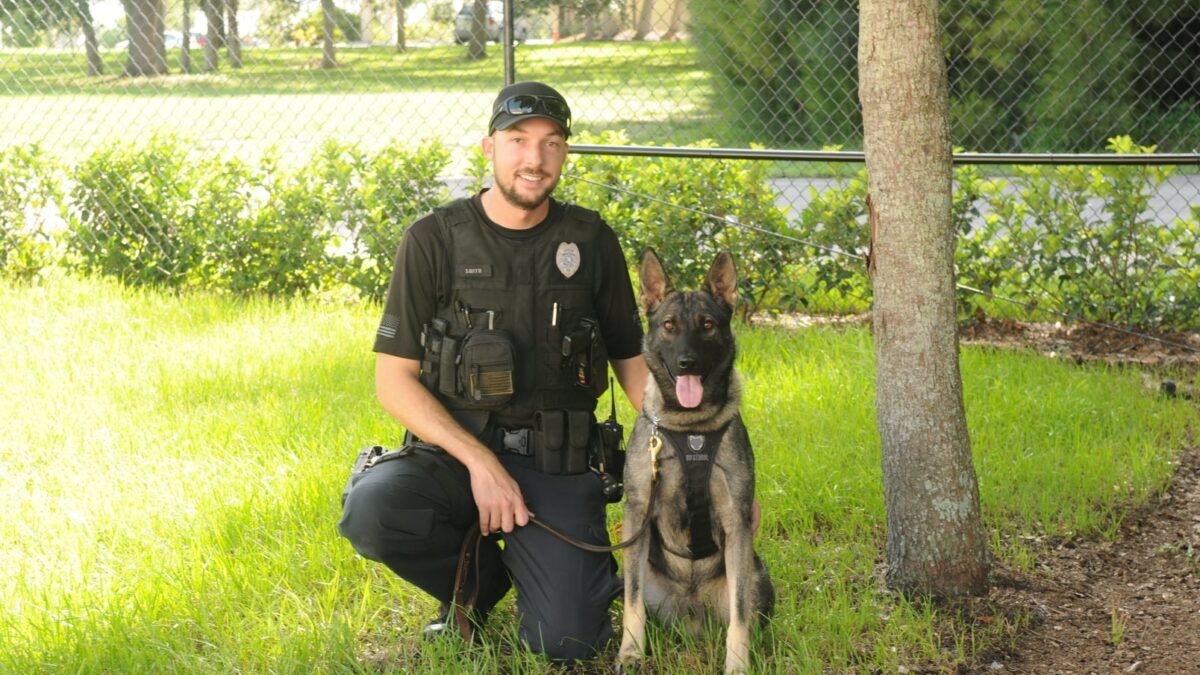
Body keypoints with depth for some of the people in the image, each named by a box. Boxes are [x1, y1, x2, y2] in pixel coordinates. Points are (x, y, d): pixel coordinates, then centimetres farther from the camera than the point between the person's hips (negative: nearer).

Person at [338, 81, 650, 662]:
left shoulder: (590, 242, 3)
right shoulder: (435, 240, -5)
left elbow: (632, 359, 11)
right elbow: (394, 380, -6)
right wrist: (480, 462, -19)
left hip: (557, 462, 0)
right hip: (455, 451, 0)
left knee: (565, 644, -19)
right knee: (371, 511, -32)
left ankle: (583, 570, 18)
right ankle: (478, 579, 1)